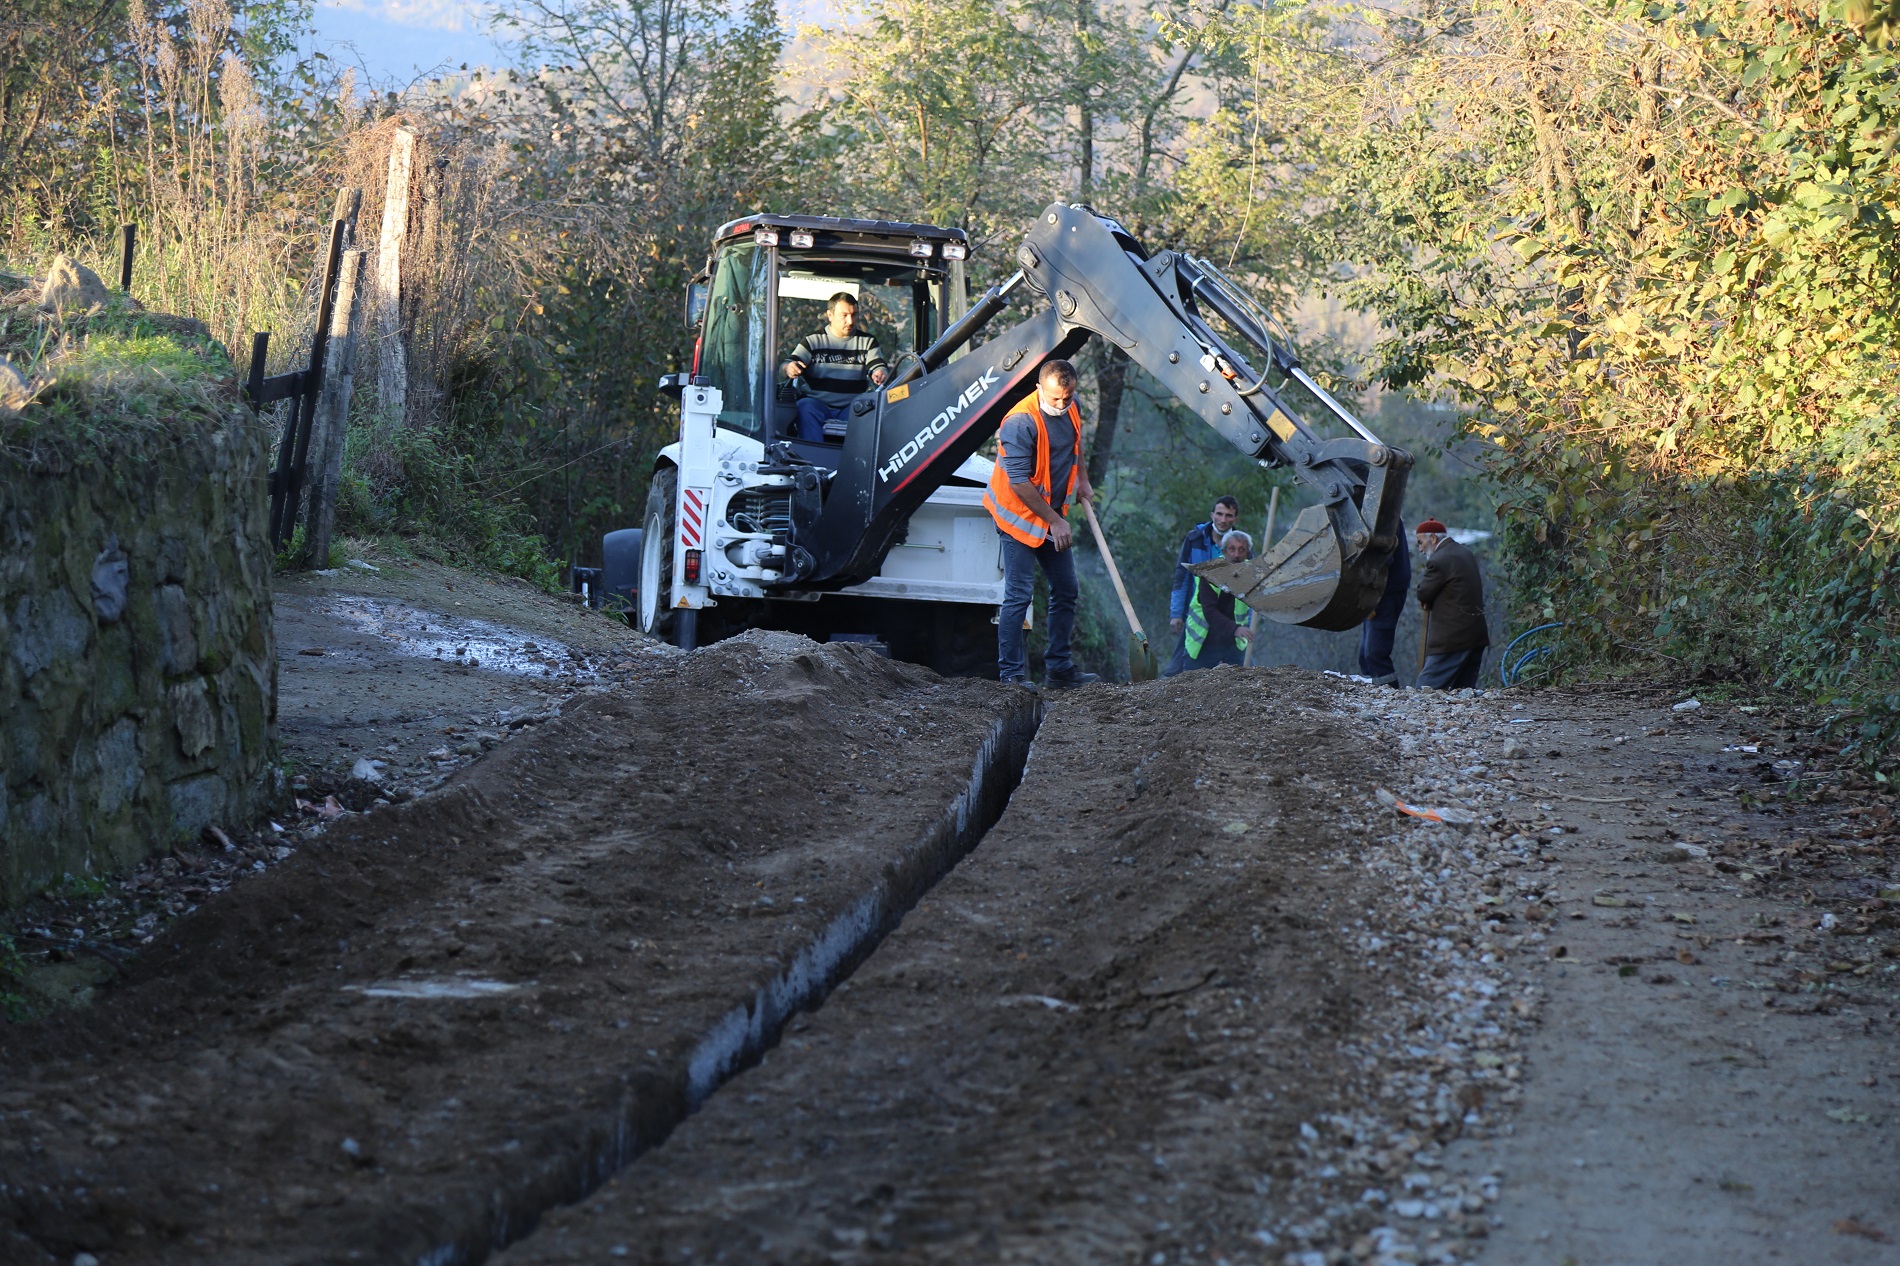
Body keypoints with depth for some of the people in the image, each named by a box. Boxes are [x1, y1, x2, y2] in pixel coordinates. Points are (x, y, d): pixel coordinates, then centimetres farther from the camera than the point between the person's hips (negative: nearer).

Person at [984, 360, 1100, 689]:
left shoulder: (1071, 409, 0)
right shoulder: (1020, 422, -25)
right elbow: (1020, 482, -24)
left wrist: (1081, 478, 16)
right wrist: (1054, 521, -20)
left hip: (1054, 516, 8)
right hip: (1020, 515, -8)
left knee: (1065, 591, 11)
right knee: (1019, 594, -11)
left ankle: (1060, 668, 19)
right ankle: (1011, 673, -8)